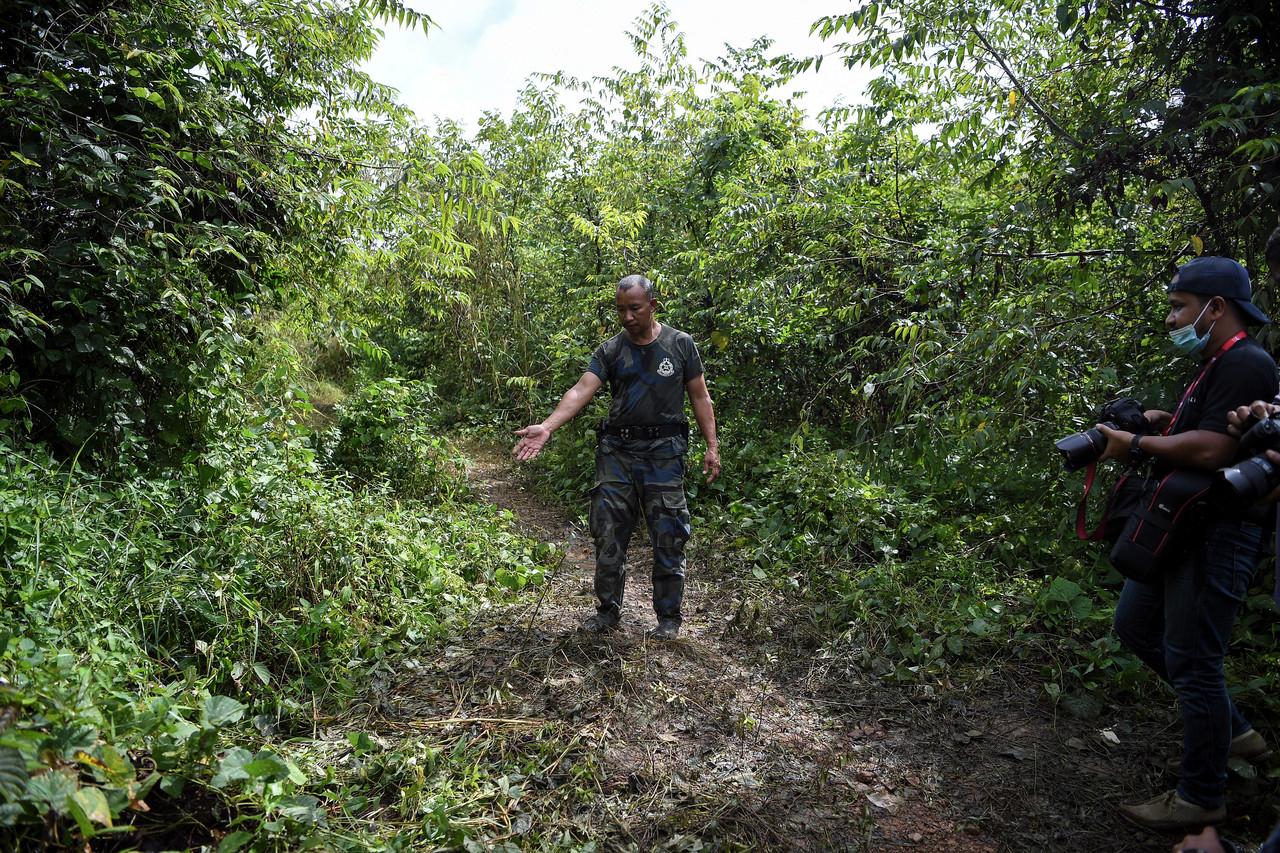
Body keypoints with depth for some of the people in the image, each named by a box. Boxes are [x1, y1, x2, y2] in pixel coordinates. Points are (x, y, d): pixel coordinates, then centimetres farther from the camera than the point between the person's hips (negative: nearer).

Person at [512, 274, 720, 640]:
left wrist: (712, 446, -2)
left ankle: (669, 617, 16)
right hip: (616, 450, 2)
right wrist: (546, 426, -23)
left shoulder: (680, 344, 3)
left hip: (663, 451, -2)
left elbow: (700, 397, 6)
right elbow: (581, 391, -8)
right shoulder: (610, 350, 5)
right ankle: (608, 610, 20)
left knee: (668, 537, 1)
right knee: (608, 534, 5)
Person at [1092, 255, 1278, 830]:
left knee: (1191, 661, -2)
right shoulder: (1216, 366, 15)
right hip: (1182, 530, 11)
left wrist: (1137, 446, -20)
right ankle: (1232, 730, 33)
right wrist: (1161, 421, 8)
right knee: (1135, 625, 19)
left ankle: (1202, 798, 15)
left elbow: (1213, 448, -28)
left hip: (1215, 537, -11)